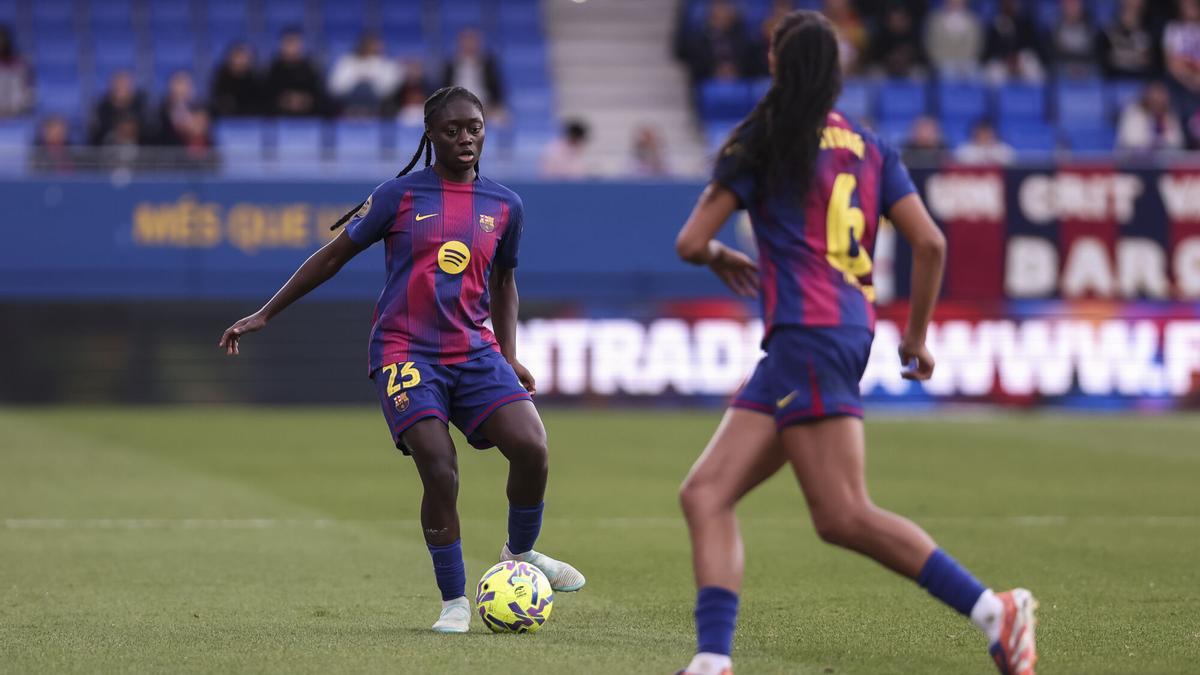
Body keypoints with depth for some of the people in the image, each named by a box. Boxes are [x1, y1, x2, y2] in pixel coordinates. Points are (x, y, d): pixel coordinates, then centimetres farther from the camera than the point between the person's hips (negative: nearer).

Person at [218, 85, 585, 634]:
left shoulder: (504, 206, 9)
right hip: (405, 350, -3)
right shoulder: (401, 195, -1)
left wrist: (509, 357, 17)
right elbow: (334, 255, 7)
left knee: (531, 449, -17)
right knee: (440, 473, -17)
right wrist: (265, 314, 7)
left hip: (473, 351, 3)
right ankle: (454, 602, 0)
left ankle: (521, 553, 11)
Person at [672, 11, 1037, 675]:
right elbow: (930, 243, 9)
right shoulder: (869, 147, 16)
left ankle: (993, 610, -14)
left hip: (808, 333, -8)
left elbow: (690, 242, 0)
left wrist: (723, 259, 22)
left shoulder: (764, 140, 0)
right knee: (705, 493, 4)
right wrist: (916, 335, 21)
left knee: (844, 517, -11)